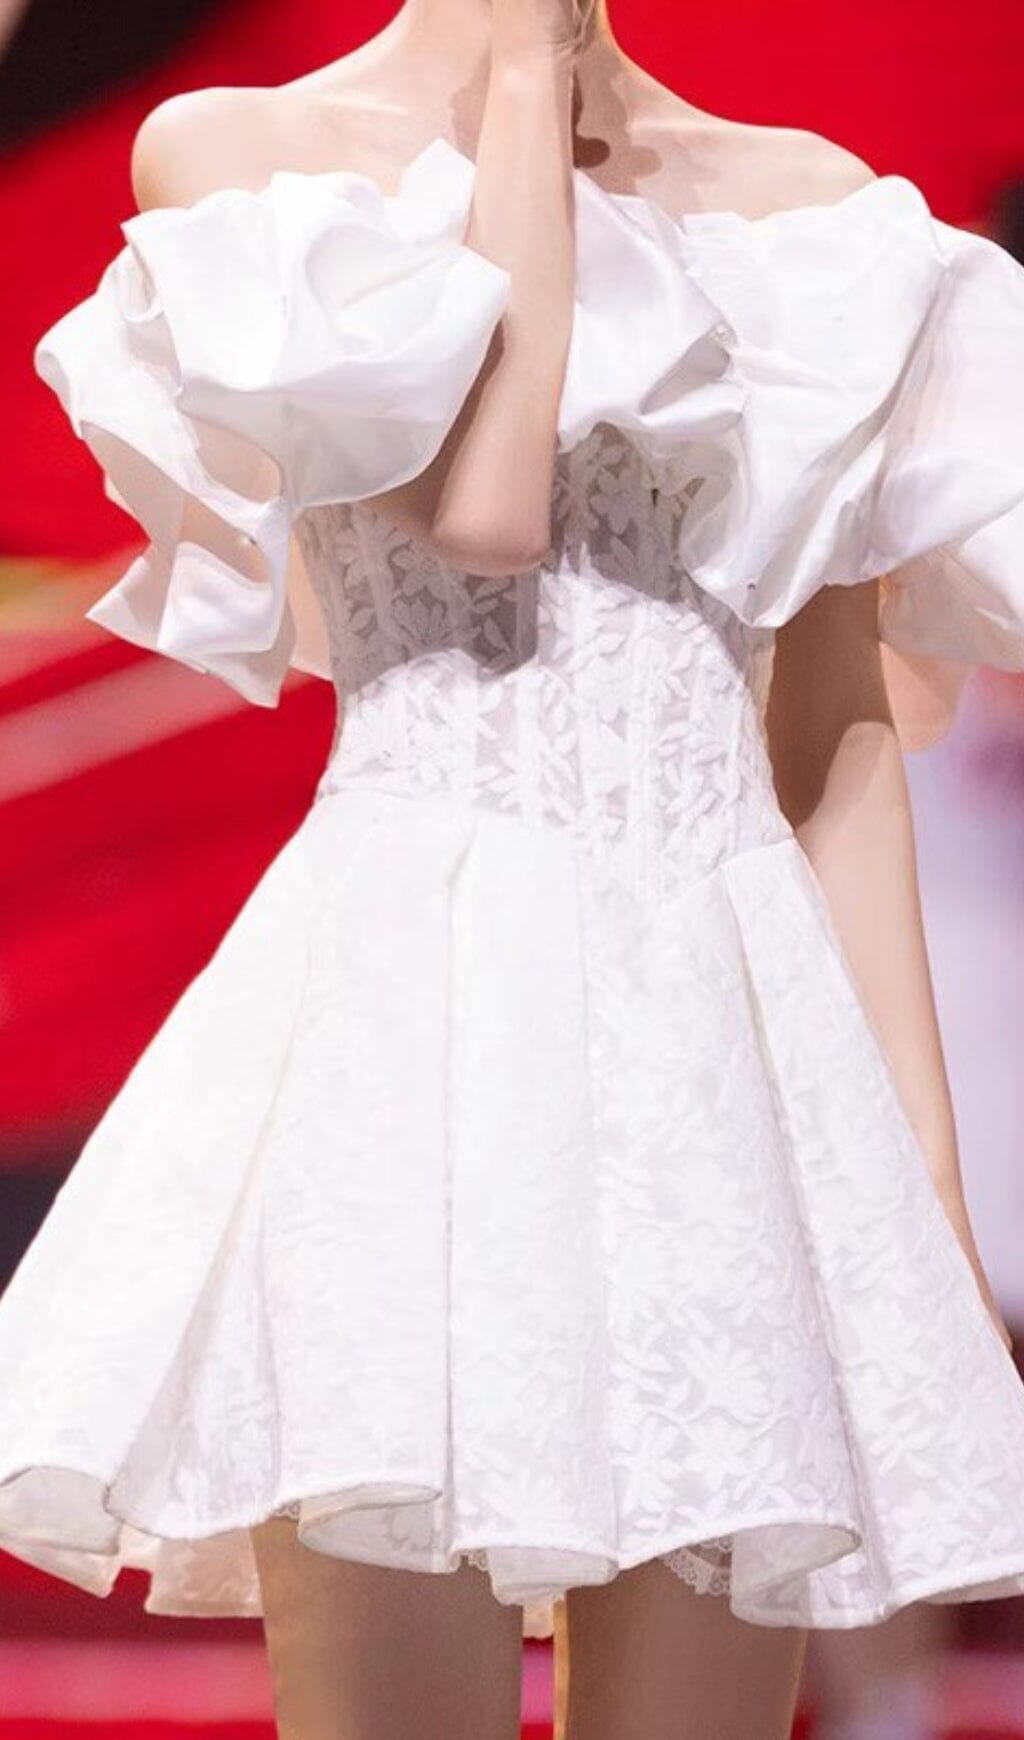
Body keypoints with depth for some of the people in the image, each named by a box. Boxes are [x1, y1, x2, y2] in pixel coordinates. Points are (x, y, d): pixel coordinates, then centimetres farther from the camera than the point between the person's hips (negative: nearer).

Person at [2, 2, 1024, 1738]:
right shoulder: (228, 149, 4)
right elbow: (476, 501, -12)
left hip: (737, 1038, 4)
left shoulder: (806, 200, 13)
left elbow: (843, 740, 12)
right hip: (413, 1000, -3)